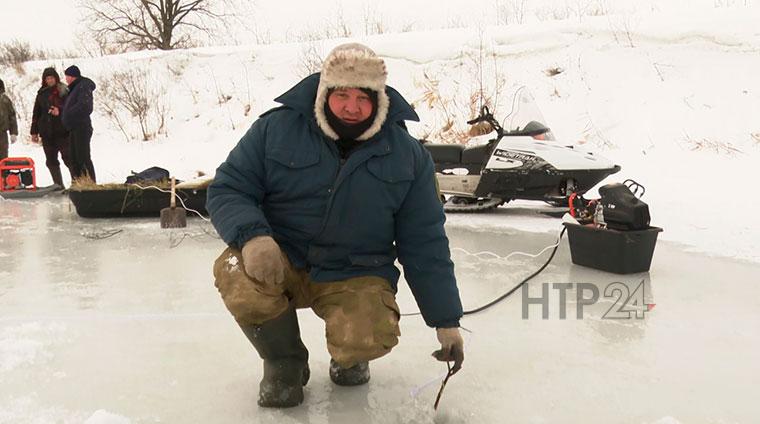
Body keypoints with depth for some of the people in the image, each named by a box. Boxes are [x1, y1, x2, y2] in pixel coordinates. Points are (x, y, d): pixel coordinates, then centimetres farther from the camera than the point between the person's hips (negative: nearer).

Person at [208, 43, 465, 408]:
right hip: (280, 260, 1)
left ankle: (347, 355, 14)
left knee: (367, 340, -29)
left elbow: (425, 244, 1)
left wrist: (446, 320, 1)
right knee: (238, 278, -32)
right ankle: (284, 363, 1)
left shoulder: (407, 155, -2)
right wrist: (252, 236, -27)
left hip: (356, 277, 0)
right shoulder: (276, 128, -6)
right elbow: (226, 190, -4)